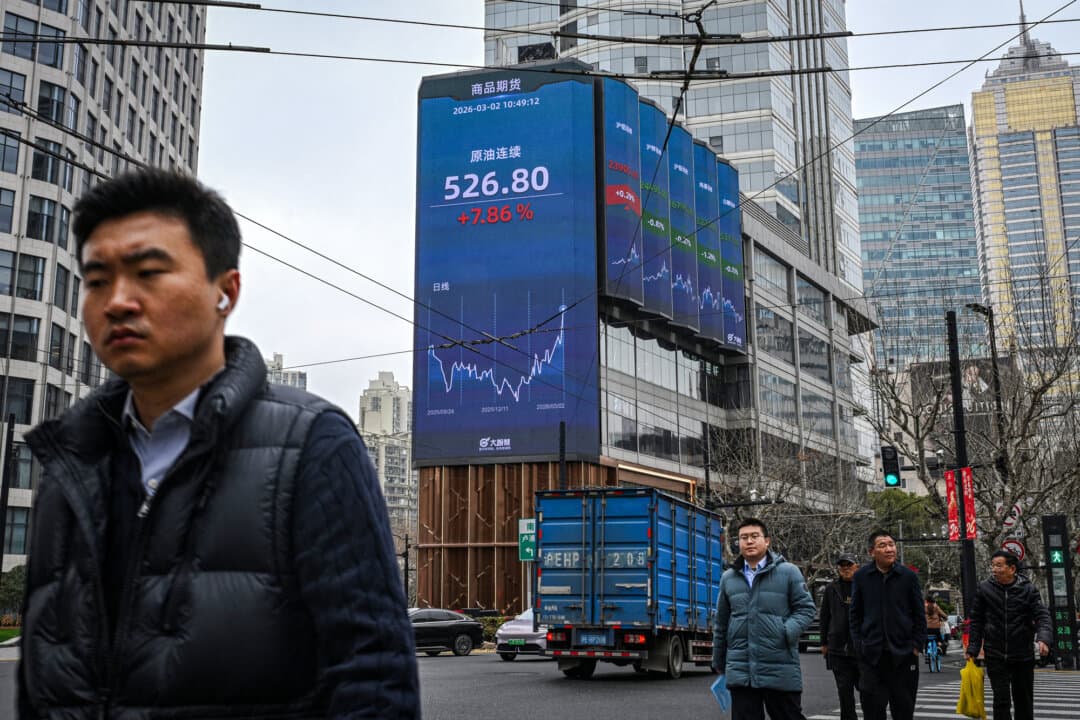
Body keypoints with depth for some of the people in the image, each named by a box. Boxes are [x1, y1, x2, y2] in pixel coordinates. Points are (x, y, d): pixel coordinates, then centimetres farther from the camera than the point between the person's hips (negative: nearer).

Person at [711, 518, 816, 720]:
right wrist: (718, 663, 22)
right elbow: (721, 624, 19)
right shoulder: (728, 578, 12)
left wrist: (787, 632, -17)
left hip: (780, 670, -3)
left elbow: (806, 608, 1)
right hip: (740, 671, 3)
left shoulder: (788, 572, 1)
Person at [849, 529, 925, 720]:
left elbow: (919, 615, 4)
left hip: (903, 654, 0)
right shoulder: (861, 576, 2)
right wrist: (859, 645, 0)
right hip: (871, 655, 0)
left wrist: (917, 645, -2)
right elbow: (855, 615, 6)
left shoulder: (908, 576, 1)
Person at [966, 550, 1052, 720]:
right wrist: (973, 648, 1)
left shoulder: (1028, 589, -3)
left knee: (1024, 700, 12)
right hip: (995, 655, -1)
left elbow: (1042, 616, -8)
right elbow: (976, 621, 4)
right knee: (1001, 699, -4)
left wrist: (1044, 638, -26)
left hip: (1023, 655, 1)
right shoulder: (984, 588, -1)